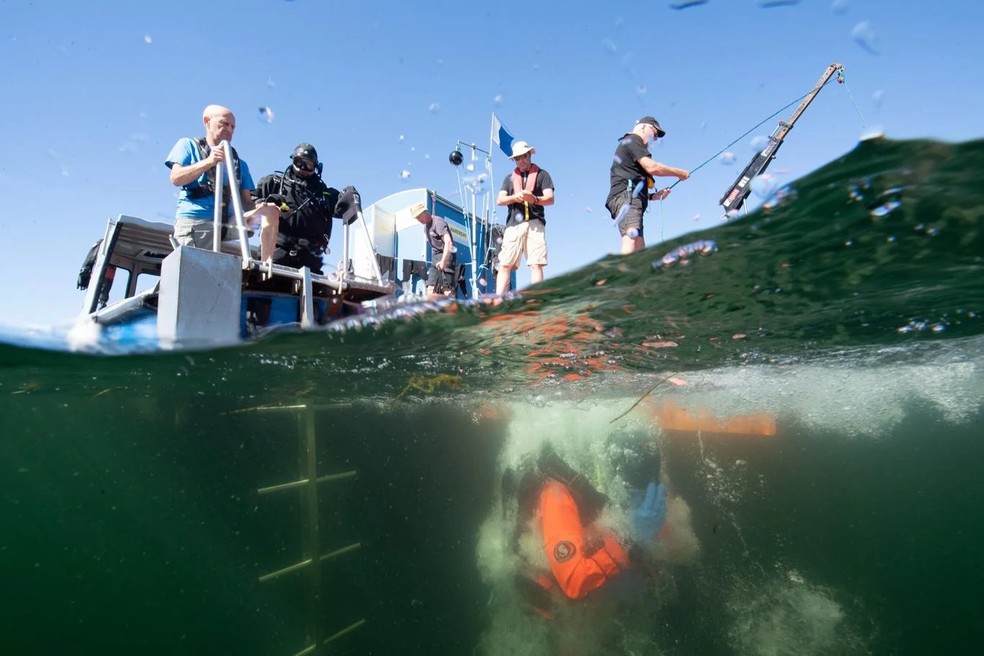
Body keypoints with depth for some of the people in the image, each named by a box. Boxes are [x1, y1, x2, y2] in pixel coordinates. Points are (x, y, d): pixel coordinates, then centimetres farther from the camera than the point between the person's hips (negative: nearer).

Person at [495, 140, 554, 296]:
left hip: (535, 223, -2)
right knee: (505, 264, -7)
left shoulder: (541, 174, 15)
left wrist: (534, 199, -18)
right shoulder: (510, 178, 24)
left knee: (536, 264, -11)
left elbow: (550, 199, 3)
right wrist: (515, 197, -10)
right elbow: (499, 200, 11)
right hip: (514, 223, 2)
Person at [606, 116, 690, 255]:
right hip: (626, 197, -10)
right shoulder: (632, 140, 7)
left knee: (640, 253, 1)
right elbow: (652, 167, -8)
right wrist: (679, 173, 4)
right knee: (632, 239, -31)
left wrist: (653, 195, 19)